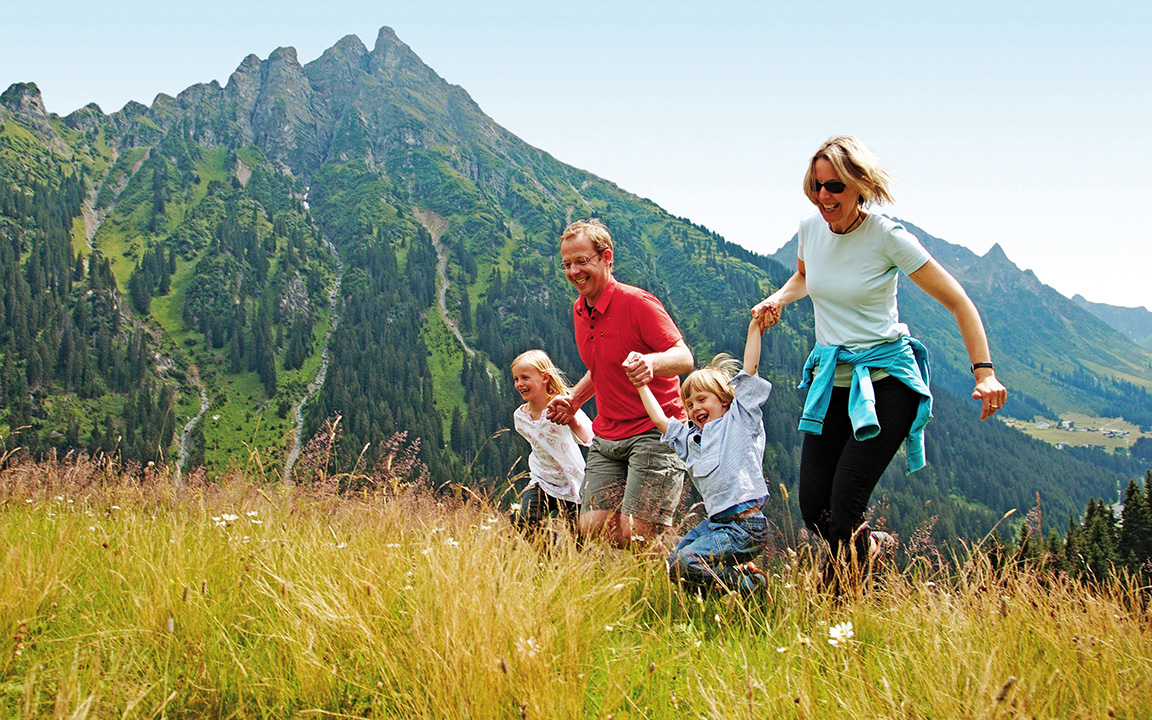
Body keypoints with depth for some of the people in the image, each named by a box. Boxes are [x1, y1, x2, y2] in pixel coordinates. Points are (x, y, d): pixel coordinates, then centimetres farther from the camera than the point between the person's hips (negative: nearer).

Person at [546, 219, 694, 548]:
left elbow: (684, 358, -22)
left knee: (633, 536, -16)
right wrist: (573, 400, 13)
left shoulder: (637, 302, -14)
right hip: (607, 437, 8)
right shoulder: (579, 310, 12)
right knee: (591, 529, -4)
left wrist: (651, 362, -43)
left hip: (653, 432, -7)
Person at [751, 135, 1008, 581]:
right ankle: (875, 548, 32)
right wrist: (777, 300, 5)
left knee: (844, 511, -13)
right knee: (813, 511, 2)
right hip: (830, 380, 6)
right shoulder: (810, 229, 2)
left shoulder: (888, 238, -13)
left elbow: (958, 303, -7)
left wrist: (984, 372, -16)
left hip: (885, 380, -6)